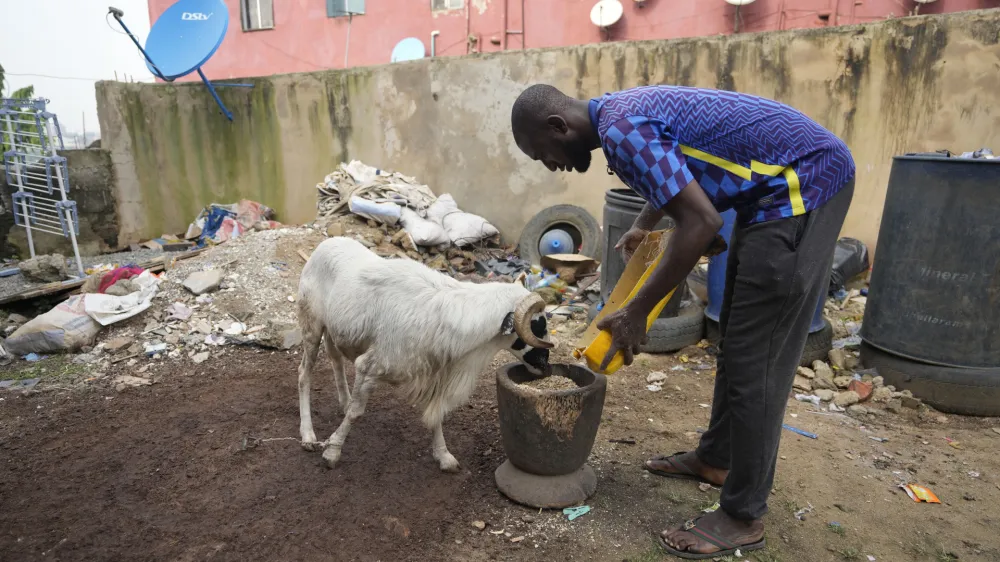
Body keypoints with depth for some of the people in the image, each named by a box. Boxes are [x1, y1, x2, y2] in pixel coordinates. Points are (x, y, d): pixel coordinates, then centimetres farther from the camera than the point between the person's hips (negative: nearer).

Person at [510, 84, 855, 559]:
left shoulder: (621, 129, -22)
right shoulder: (621, 111, 9)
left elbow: (701, 222, -26)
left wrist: (636, 311, -18)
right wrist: (642, 228, 41)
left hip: (804, 182, -10)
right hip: (778, 185, 10)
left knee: (755, 359, -6)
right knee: (737, 341, 16)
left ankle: (743, 518, 8)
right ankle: (717, 458, 32)